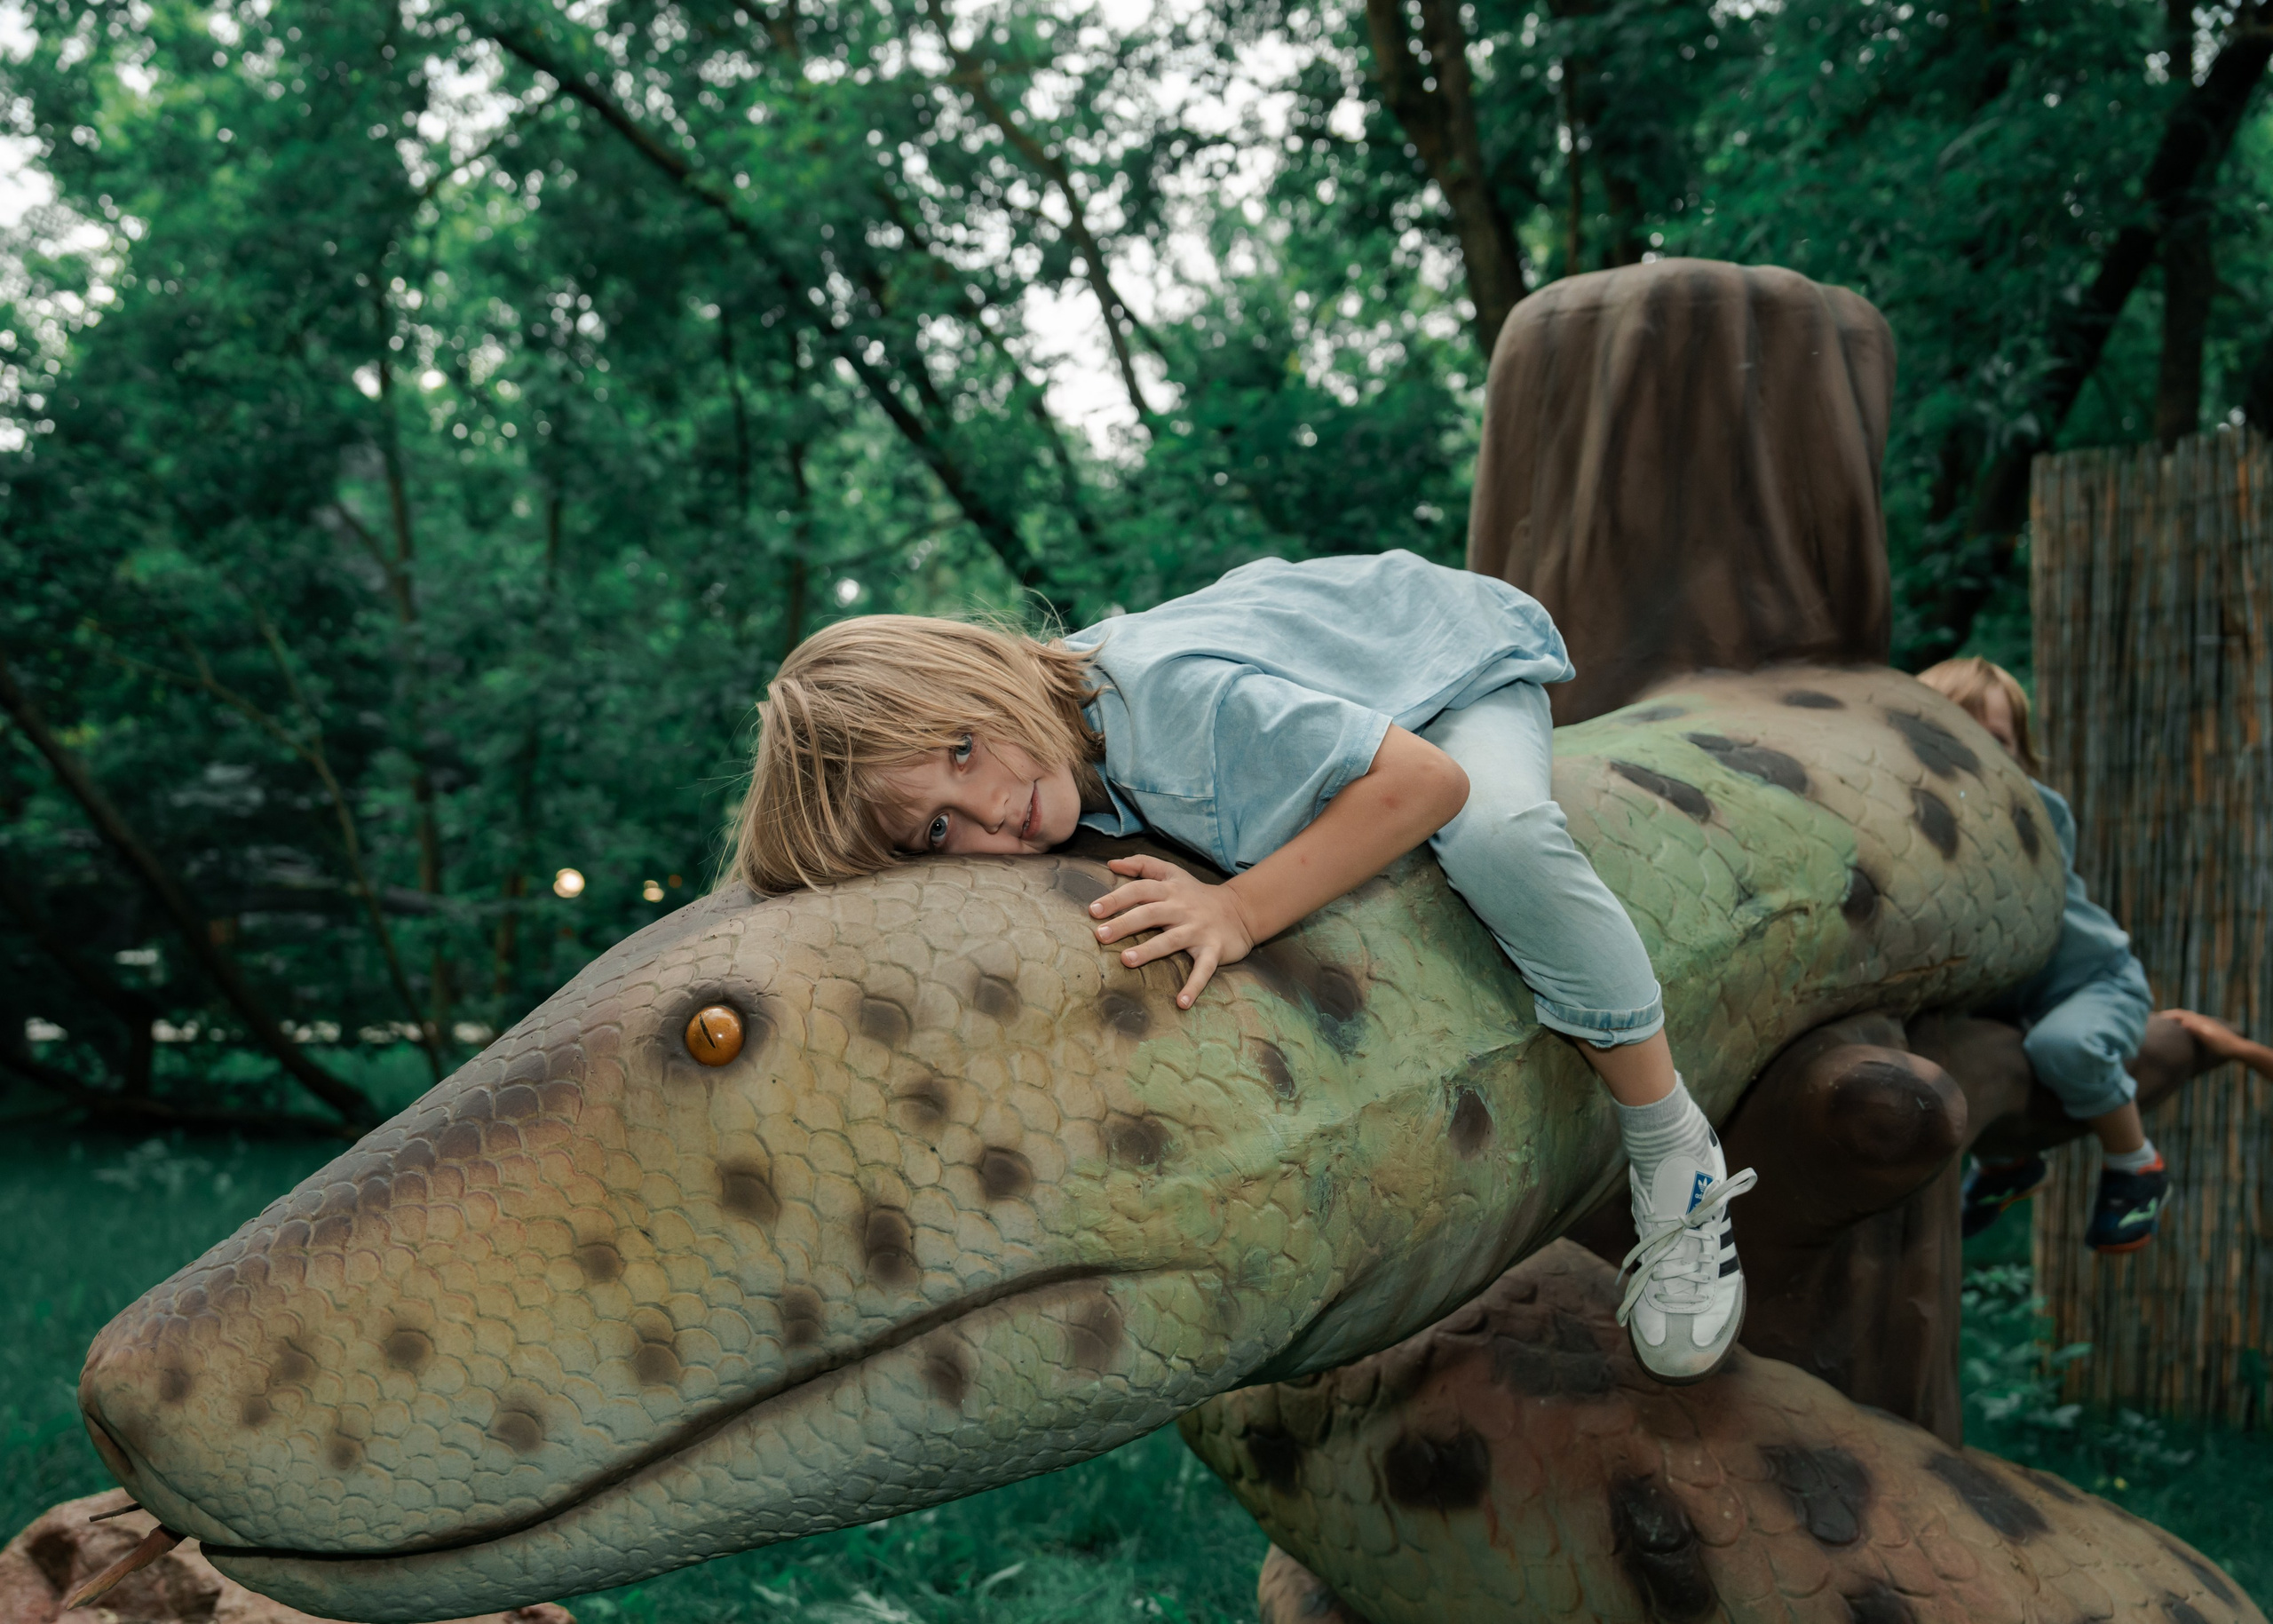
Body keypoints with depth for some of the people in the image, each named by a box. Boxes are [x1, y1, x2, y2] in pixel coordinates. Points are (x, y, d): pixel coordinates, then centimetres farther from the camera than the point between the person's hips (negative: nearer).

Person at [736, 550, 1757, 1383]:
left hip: (1460, 646, -7)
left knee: (1500, 839, -35)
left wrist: (1242, 909, -47)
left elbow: (1432, 781, -40)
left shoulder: (1174, 699, -44)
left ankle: (1671, 1148, -17)